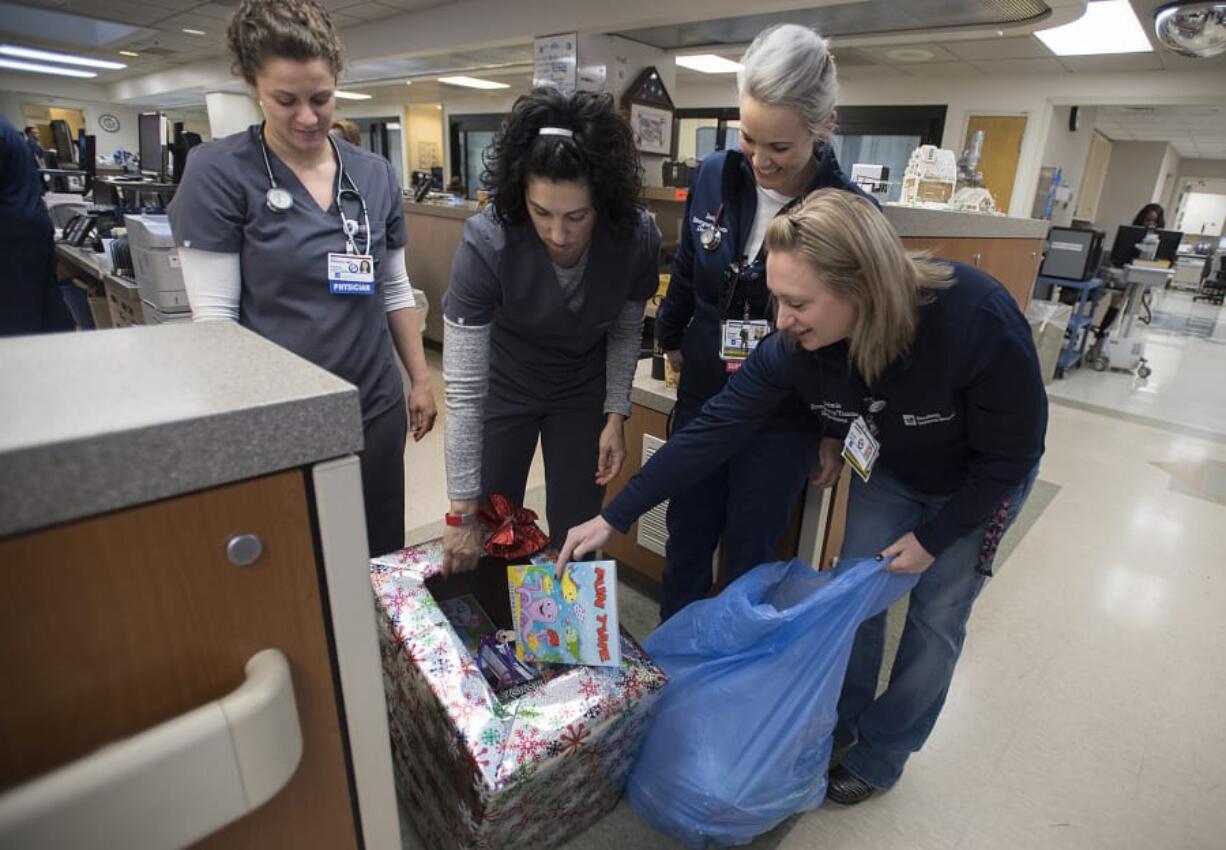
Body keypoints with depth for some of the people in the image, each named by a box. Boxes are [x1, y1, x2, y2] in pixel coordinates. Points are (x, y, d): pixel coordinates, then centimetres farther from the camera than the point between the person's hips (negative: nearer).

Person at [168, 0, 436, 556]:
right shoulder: (218, 172, -7)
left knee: (382, 560, 14)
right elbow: (214, 314, -9)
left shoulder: (376, 175, 5)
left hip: (376, 407, 4)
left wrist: (421, 380, 10)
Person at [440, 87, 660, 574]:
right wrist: (461, 512, -25)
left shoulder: (637, 238, -24)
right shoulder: (487, 242, -31)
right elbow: (464, 386, -28)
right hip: (504, 385, -1)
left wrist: (615, 414, -10)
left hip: (585, 389, 2)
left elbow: (626, 329, -3)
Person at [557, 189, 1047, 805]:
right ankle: (843, 723, 35)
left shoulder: (978, 321, -39)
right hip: (889, 469, 3)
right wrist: (614, 517, -25)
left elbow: (1009, 456, -24)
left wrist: (932, 537, -16)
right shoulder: (797, 344, -29)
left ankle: (881, 754, 29)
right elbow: (714, 429, -25)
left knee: (934, 618, 6)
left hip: (979, 482, -3)